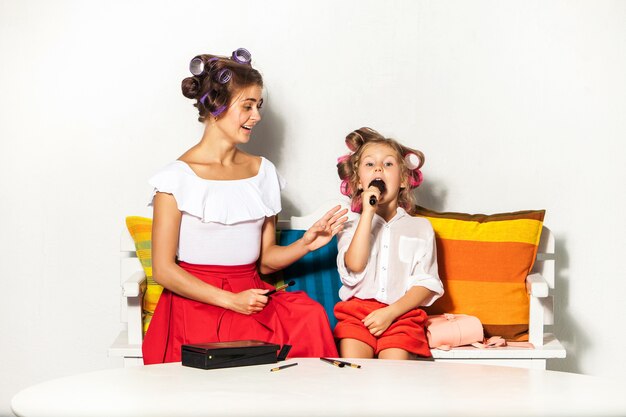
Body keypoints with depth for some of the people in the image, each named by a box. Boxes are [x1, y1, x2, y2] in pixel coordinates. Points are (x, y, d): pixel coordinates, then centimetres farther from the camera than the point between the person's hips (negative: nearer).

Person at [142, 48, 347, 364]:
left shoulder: (263, 171, 13)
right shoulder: (178, 177, -4)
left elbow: (265, 260, 14)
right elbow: (163, 270, -6)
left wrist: (305, 245, -6)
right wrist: (230, 300, -14)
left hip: (251, 295, 5)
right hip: (196, 301, -5)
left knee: (311, 316, -25)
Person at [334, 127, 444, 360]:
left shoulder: (420, 227, 13)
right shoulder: (351, 224, 14)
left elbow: (426, 284, 5)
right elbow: (354, 266, -7)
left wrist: (390, 312, -10)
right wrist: (368, 212, -8)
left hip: (401, 313, 0)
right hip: (357, 312, 0)